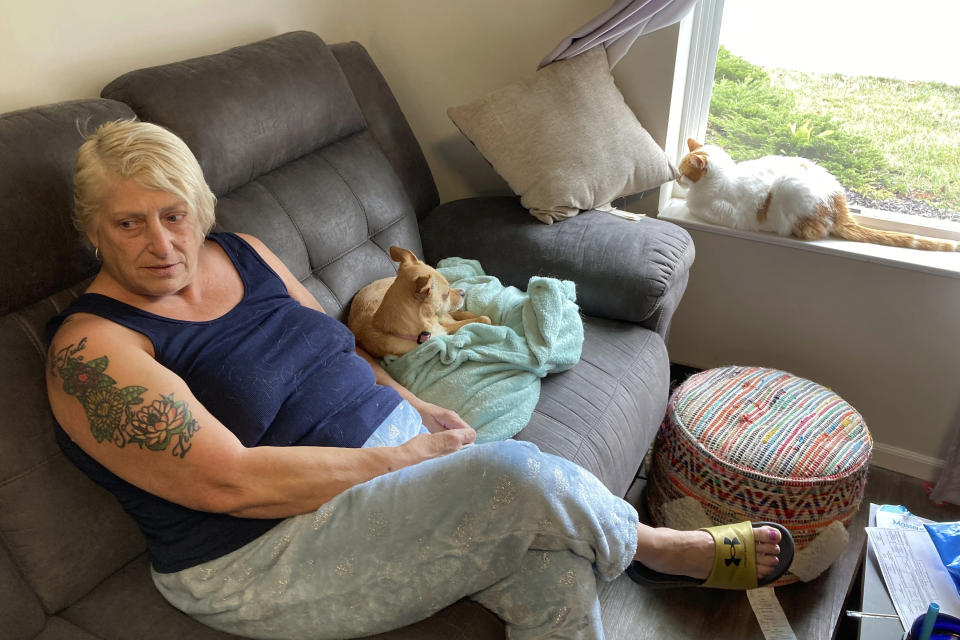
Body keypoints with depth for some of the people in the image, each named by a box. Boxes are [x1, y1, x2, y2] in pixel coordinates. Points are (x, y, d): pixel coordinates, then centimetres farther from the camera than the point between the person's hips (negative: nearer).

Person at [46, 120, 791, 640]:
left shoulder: (243, 254, 8)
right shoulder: (92, 348, -12)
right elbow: (228, 482, -20)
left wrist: (414, 407, 1)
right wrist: (401, 458, -19)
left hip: (391, 441, 7)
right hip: (263, 554, -6)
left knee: (550, 558, -18)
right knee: (514, 481, -25)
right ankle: (655, 545, 5)